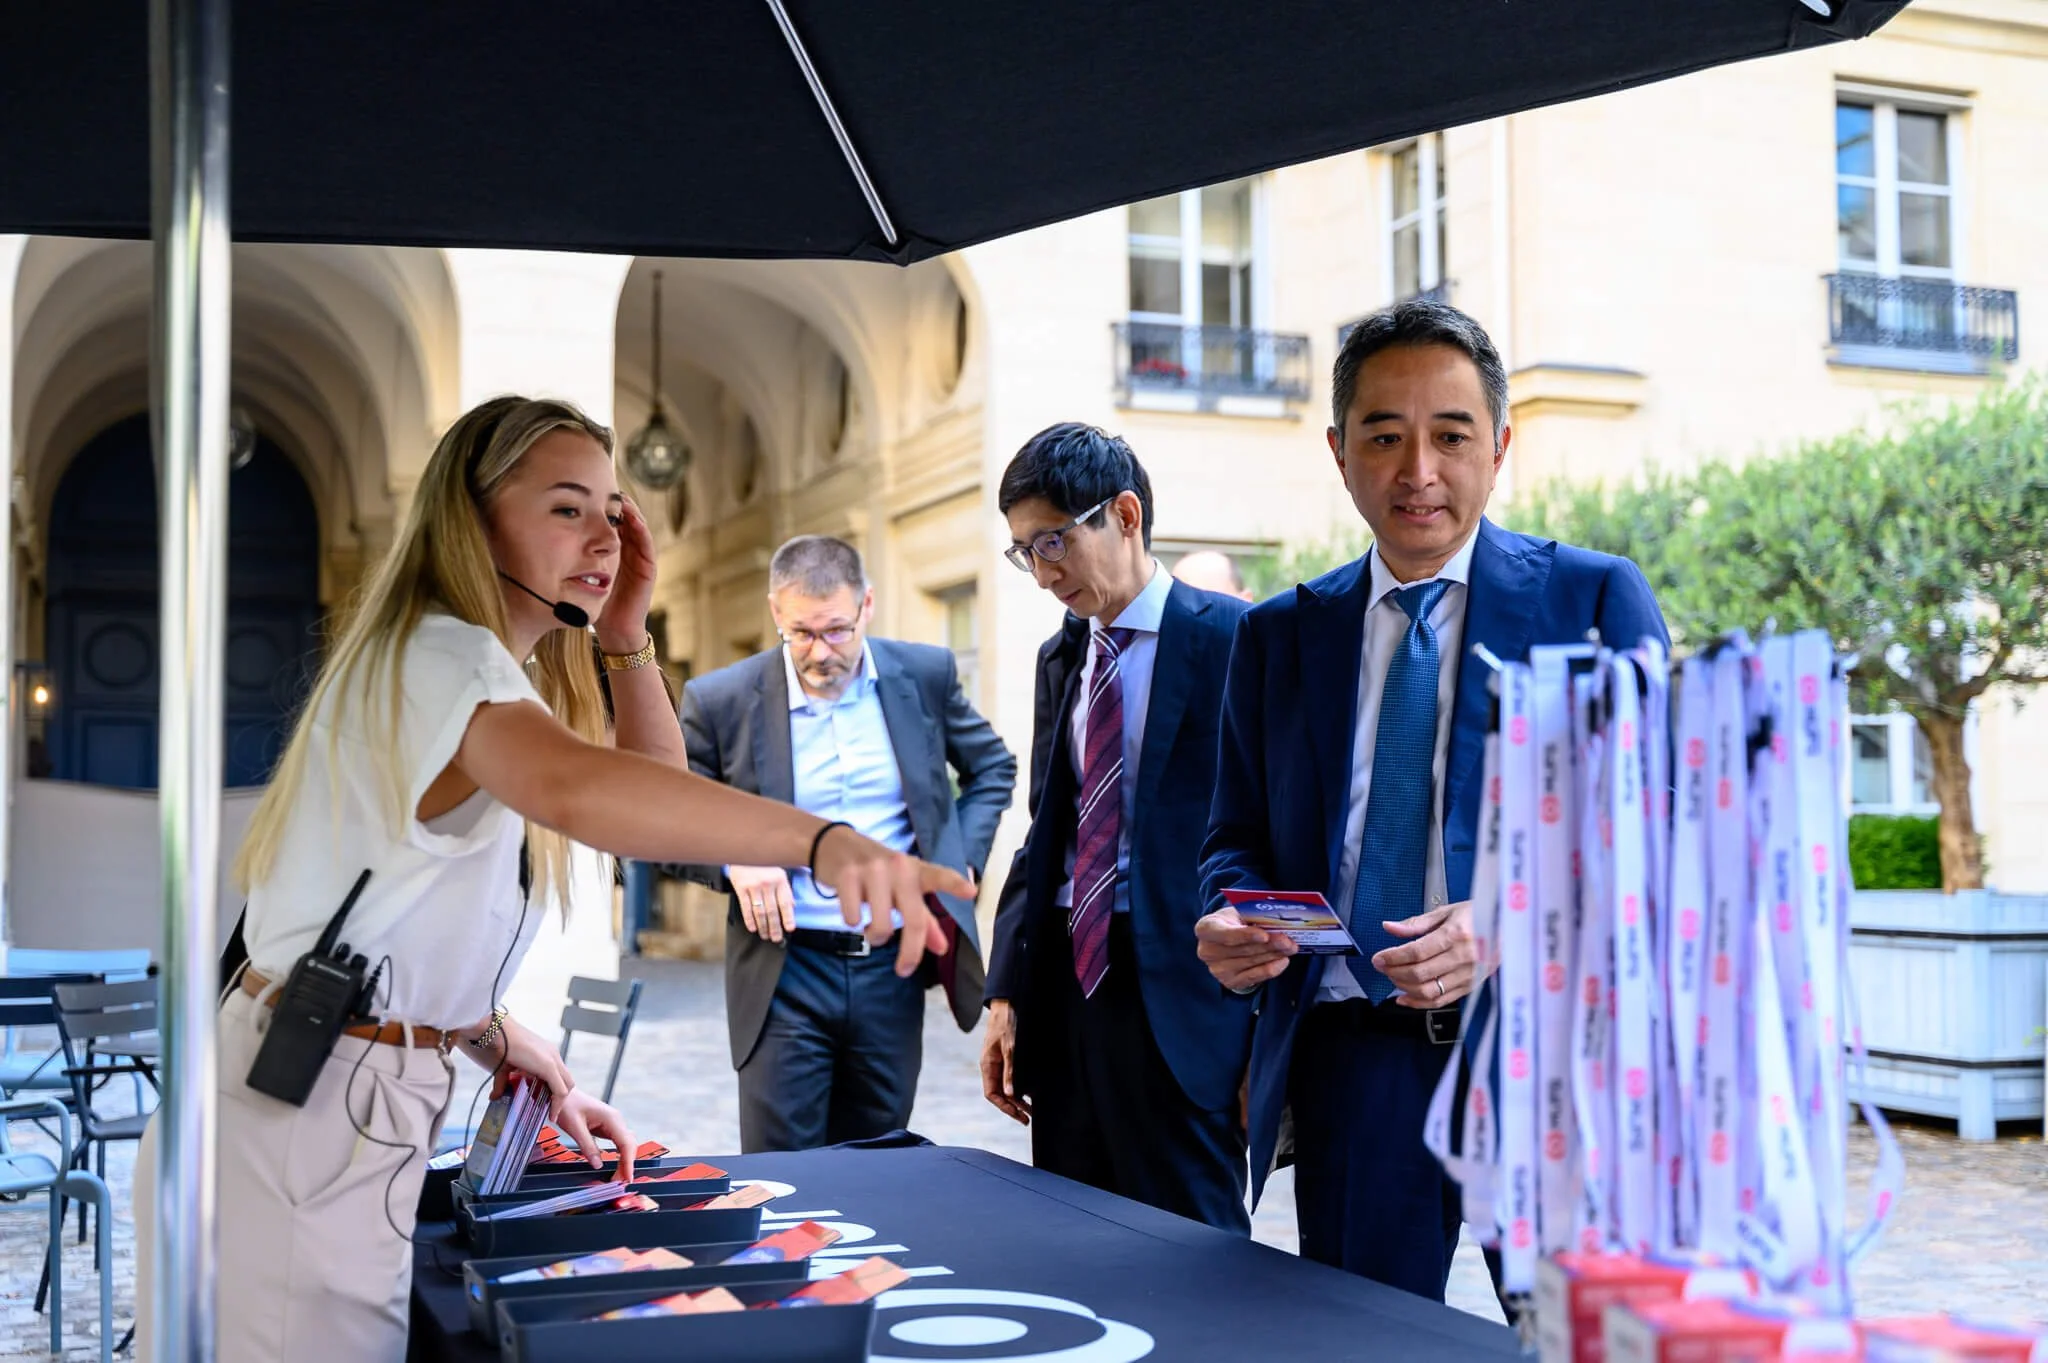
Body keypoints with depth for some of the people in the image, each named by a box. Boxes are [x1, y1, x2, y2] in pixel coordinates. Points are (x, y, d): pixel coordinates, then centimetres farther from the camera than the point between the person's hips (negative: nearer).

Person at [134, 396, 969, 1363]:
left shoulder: (491, 670, 14)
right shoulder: (440, 657, -20)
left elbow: (657, 796, 17)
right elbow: (574, 790, -43)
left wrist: (625, 634, 2)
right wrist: (822, 841, -56)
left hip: (365, 1118, 10)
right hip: (300, 1125, -10)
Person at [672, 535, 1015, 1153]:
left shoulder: (926, 675, 1)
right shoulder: (720, 700, -5)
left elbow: (992, 767, 17)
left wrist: (963, 859, 3)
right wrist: (732, 858, -15)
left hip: (893, 968, 2)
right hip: (786, 974, -2)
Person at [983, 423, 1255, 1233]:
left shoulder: (1229, 640, -7)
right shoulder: (1060, 658, 14)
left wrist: (1266, 1019, -12)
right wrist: (1007, 994, 10)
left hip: (1177, 1003, -7)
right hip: (1065, 988, 7)